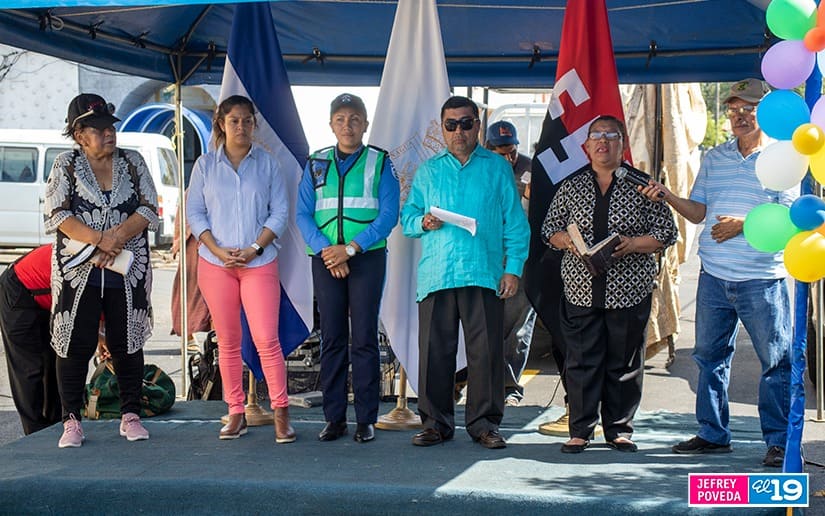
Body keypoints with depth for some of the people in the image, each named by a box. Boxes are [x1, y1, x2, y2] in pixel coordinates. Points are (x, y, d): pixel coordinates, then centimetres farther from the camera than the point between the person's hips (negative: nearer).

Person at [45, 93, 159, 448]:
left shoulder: (132, 162, 8)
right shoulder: (66, 165, 3)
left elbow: (149, 211, 1)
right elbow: (56, 214, -7)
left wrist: (117, 238, -16)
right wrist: (99, 239, -19)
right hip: (78, 271, -2)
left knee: (127, 343, 5)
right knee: (76, 345, -1)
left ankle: (130, 416, 15)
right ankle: (71, 421, 7)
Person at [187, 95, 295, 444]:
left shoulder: (267, 163, 5)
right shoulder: (205, 165, 7)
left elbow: (280, 212, 3)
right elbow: (194, 212, 5)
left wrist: (255, 248, -9)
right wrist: (218, 250, -8)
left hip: (259, 262, -1)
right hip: (215, 263, 1)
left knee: (266, 339, -8)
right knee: (228, 341, 5)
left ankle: (281, 414, 0)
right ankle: (236, 414, 13)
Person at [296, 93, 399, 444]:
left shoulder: (380, 163, 4)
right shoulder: (316, 164, 12)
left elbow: (389, 215, -4)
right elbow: (303, 215, 5)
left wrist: (351, 248, -13)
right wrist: (326, 251, -10)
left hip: (367, 257, -2)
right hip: (325, 258, 2)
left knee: (364, 338, -3)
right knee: (332, 338, 4)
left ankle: (365, 419, 2)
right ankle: (334, 418, 9)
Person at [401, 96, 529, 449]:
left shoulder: (497, 168, 12)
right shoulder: (429, 170, 18)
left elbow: (515, 223, 9)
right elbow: (407, 216, 17)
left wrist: (513, 268, -1)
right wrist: (422, 222, -6)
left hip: (485, 274, -2)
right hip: (436, 274, 2)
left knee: (486, 350, -3)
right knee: (434, 350, 0)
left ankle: (484, 423, 6)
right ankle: (436, 422, 10)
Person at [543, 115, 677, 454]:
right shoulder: (571, 187, 10)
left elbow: (666, 232, 2)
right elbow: (549, 228, 15)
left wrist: (632, 244, -14)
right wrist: (567, 241, -7)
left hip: (629, 291, -1)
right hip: (582, 289, 1)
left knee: (625, 362, 5)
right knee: (581, 360, -1)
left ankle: (619, 429, 16)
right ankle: (580, 431, 7)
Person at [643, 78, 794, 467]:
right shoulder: (714, 158, 14)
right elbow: (699, 212, 15)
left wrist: (744, 224, -19)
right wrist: (667, 196, -1)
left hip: (762, 279, -5)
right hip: (714, 276, 5)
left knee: (777, 361, -1)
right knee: (710, 356, 10)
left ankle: (779, 442, 8)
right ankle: (712, 434, 20)